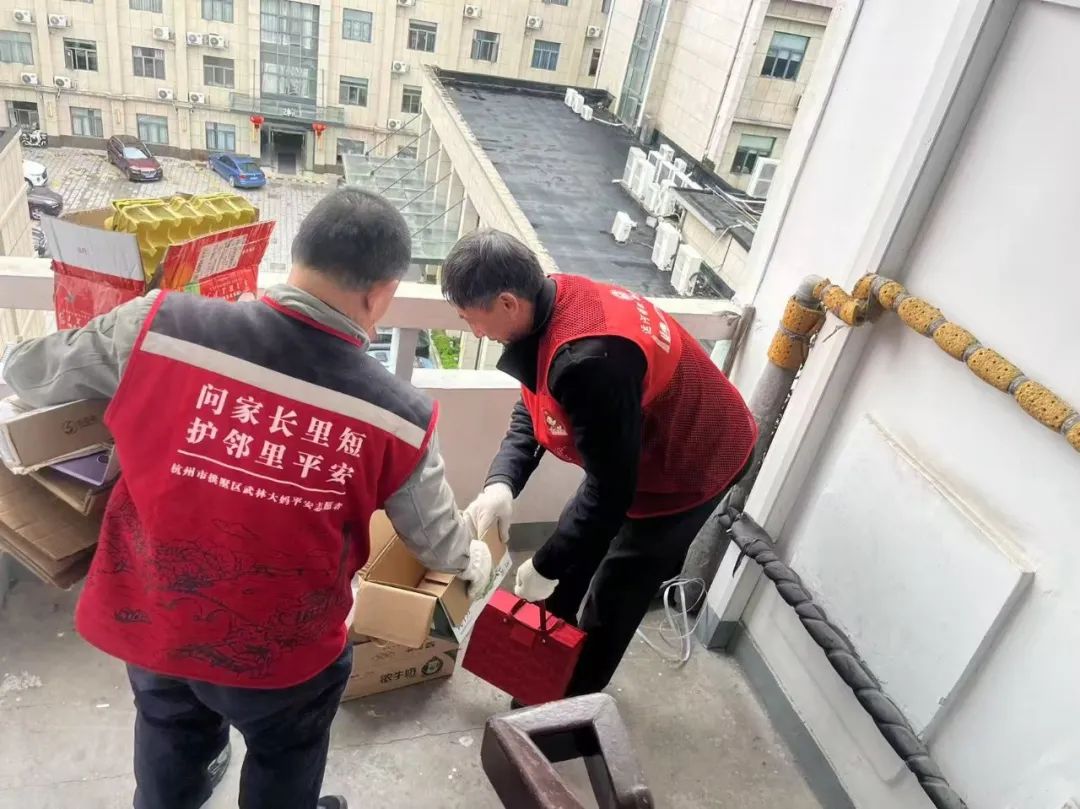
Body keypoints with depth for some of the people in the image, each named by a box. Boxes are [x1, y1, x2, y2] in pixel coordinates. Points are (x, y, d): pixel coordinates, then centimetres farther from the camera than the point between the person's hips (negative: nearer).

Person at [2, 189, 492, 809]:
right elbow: (439, 540, -5)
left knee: (172, 736, 35)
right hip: (280, 650, -2)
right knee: (284, 759, 29)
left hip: (147, 618, 3)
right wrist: (476, 560, 18)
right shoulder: (399, 417, -22)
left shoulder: (159, 328, -22)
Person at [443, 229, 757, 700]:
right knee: (576, 546, 21)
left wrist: (545, 567, -20)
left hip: (693, 465, -9)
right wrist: (501, 483, -17)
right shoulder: (555, 304, -13)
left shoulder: (590, 360, -41)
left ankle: (572, 702, 32)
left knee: (613, 597, 7)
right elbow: (532, 411, -1)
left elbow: (610, 489, -32)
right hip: (643, 449, 9)